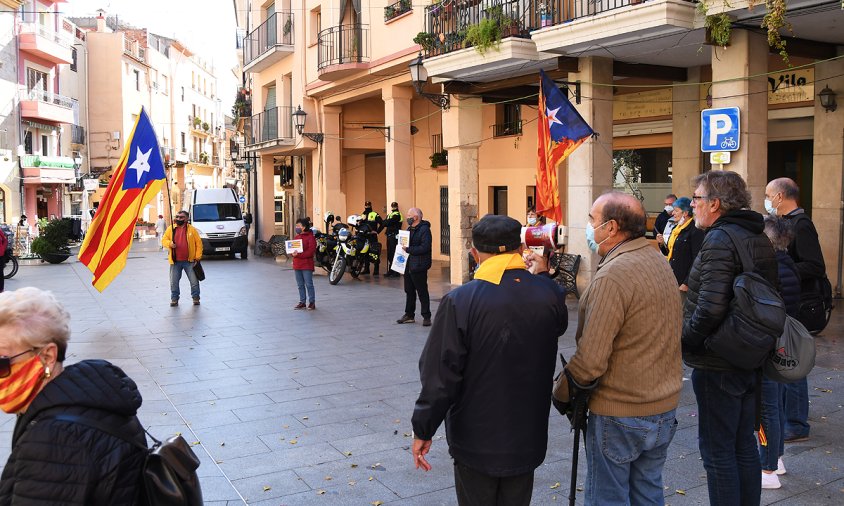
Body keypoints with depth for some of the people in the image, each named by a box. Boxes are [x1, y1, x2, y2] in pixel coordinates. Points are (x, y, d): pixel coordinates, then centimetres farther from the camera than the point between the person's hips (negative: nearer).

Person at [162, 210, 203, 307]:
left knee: (194, 281, 2)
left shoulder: (192, 229, 0)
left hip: (189, 261, -2)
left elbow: (198, 243, 0)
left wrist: (197, 257, -5)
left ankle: (196, 298, 17)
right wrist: (169, 243, -14)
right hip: (175, 261, 2)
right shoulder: (171, 229, 6)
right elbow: (164, 240, 9)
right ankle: (174, 299, 20)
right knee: (174, 282, 6)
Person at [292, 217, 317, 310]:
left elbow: (311, 251, -17)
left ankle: (312, 302, 5)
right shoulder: (296, 237, 14)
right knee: (300, 285, 12)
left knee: (309, 284, -3)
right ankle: (302, 302, 20)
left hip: (307, 265, -7)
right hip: (297, 265, 7)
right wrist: (293, 253, -6)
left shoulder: (310, 237, -10)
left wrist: (299, 255, -23)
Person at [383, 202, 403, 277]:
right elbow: (385, 222, 13)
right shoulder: (390, 214, 20)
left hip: (394, 236, -9)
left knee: (394, 254, -9)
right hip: (389, 235, 9)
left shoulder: (397, 215, -9)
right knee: (389, 254, 11)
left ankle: (396, 272, -6)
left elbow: (388, 222, -16)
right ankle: (390, 271, 17)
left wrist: (385, 222, 2)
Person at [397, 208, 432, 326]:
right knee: (409, 291, 14)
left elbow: (424, 248, -23)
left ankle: (426, 317, 7)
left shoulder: (424, 229, -14)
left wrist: (408, 249, -20)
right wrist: (403, 247, 6)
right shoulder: (410, 229, 15)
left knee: (422, 292, -1)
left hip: (419, 266, -9)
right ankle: (409, 315, 24)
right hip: (408, 265, 9)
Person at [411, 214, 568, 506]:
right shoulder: (549, 294, -10)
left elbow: (440, 375, -19)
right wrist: (542, 275, 10)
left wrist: (423, 430, -6)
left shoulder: (460, 301, -21)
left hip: (476, 441, -3)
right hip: (527, 440, 3)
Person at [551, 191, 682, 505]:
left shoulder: (612, 277, -24)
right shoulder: (660, 262, 4)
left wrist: (560, 393, -9)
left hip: (619, 415, -8)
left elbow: (590, 360, -23)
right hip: (665, 408, 8)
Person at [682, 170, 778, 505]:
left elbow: (710, 308, -28)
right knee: (744, 445, 19)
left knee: (717, 451, 3)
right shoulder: (759, 237, 10)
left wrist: (685, 342, -14)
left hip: (717, 364, -9)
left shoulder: (719, 240, -19)